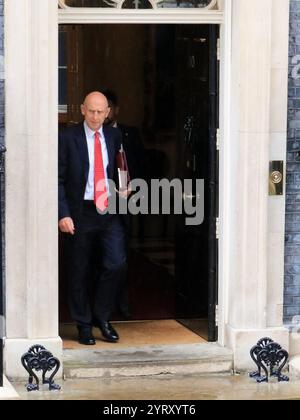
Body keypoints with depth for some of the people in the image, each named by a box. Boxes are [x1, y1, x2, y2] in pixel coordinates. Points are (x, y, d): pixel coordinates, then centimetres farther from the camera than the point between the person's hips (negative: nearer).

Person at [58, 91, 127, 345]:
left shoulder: (115, 137, 9)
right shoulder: (68, 138, -2)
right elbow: (59, 179, -4)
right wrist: (63, 214, -12)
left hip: (110, 211, 3)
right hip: (81, 212, -2)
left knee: (117, 263, -9)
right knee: (80, 271, 4)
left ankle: (102, 316, 11)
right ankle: (84, 325, 18)